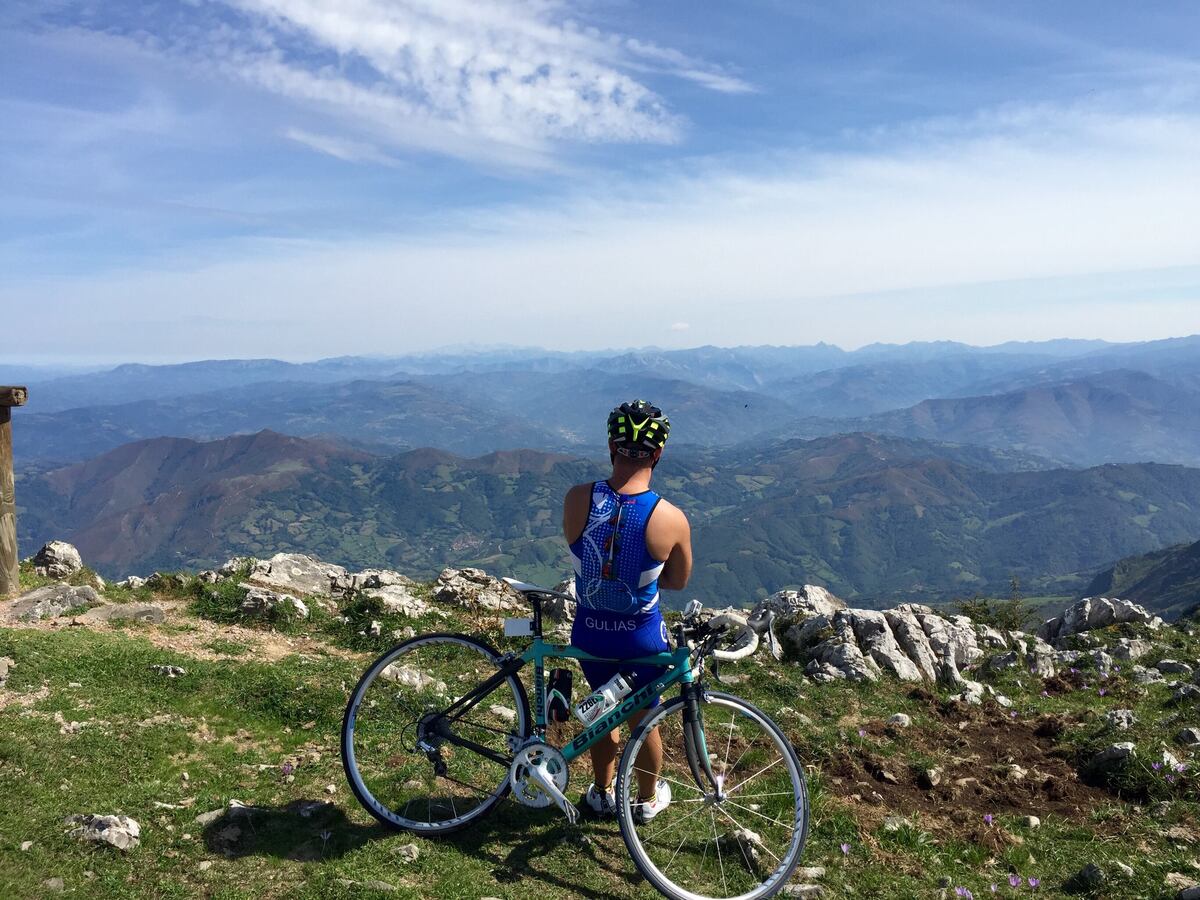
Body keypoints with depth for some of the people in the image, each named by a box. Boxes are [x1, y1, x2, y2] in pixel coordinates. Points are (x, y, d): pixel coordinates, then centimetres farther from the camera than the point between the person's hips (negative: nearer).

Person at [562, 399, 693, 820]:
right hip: (642, 636, -2)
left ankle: (602, 793, 49)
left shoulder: (577, 499, -19)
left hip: (589, 631, 2)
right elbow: (678, 581, -6)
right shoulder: (672, 519, -23)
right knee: (643, 718, 24)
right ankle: (648, 799, 47)